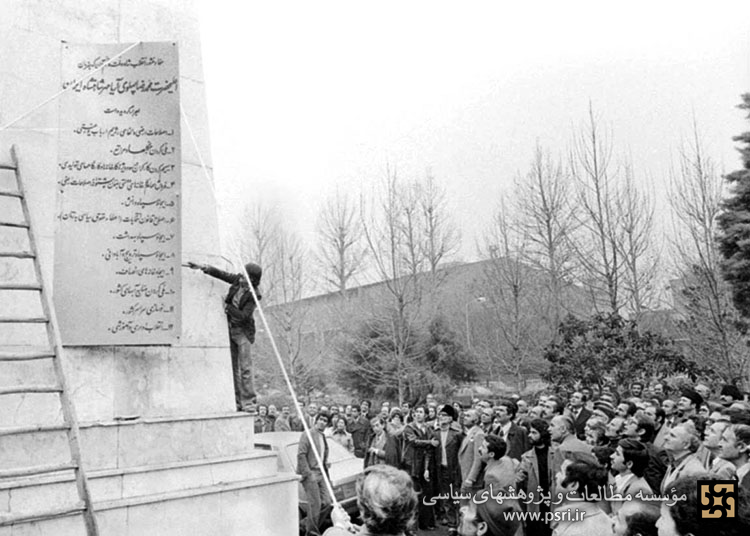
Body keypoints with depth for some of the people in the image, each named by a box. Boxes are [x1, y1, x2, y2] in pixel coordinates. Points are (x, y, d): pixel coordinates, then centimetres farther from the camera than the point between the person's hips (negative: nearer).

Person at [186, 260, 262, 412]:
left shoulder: (253, 295, -19)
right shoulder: (238, 280, -1)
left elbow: (243, 316, -22)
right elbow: (222, 274, 10)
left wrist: (227, 307, -14)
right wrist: (204, 268, 1)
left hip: (243, 331, -7)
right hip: (229, 328, 7)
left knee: (245, 368, -11)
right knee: (232, 368, 8)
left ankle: (248, 403, -7)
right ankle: (236, 403, 13)